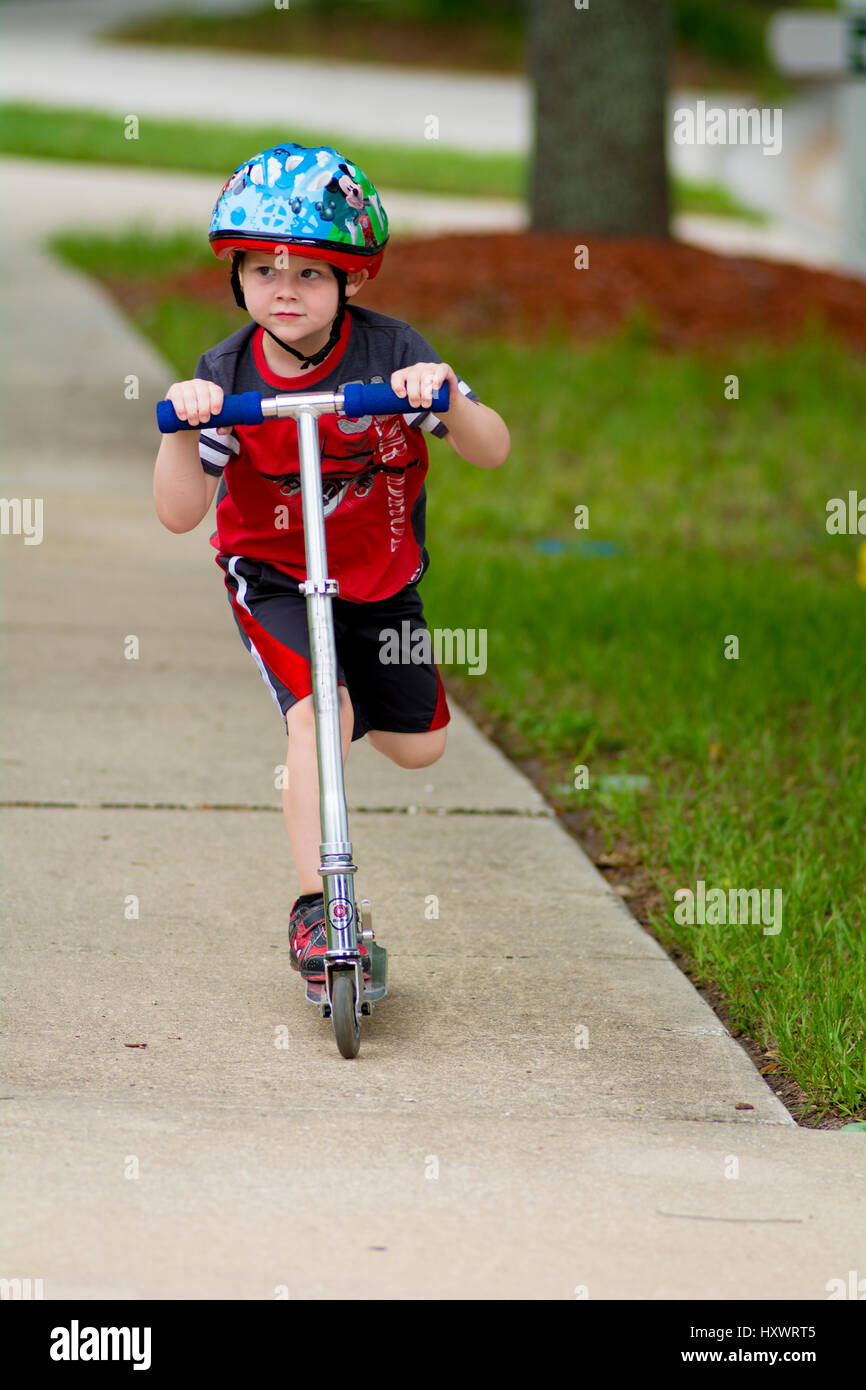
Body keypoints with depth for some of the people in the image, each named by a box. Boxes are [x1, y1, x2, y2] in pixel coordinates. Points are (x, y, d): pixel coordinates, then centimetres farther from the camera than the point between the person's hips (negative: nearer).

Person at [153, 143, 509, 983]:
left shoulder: (391, 354, -18)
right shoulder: (227, 375, -18)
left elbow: (492, 453, -21)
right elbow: (178, 512, -22)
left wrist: (446, 398, -42)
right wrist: (183, 426, -40)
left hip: (382, 577, 3)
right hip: (273, 577, -3)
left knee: (417, 747, 8)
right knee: (320, 711, -26)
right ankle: (315, 905, -18)